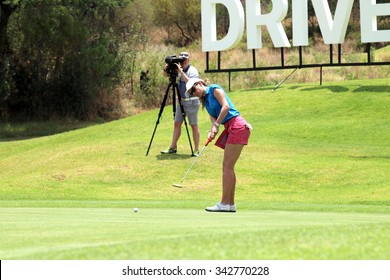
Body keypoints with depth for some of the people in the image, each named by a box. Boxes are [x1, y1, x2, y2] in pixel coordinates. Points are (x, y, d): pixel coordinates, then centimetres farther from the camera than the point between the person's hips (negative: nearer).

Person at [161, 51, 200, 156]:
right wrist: (167, 69, -8)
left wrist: (181, 72, -29)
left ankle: (196, 150, -1)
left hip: (191, 102, -7)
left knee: (194, 126, -4)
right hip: (181, 101, 7)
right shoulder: (178, 69, 10)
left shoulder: (193, 71, -11)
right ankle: (173, 147, 12)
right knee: (177, 124, 7)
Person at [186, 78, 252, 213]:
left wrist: (216, 125, -10)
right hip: (230, 129, 9)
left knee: (227, 166, -10)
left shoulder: (214, 89, -2)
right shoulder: (205, 102, 21)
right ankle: (231, 203, 10)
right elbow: (214, 119, 11)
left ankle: (224, 203, -11)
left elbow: (226, 106, -13)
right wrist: (212, 132, -9)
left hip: (237, 126, -9)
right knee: (227, 166, 8)